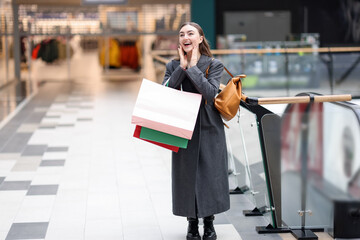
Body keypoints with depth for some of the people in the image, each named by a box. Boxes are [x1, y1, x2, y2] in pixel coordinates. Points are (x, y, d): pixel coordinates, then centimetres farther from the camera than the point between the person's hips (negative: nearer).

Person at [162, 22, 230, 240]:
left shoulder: (214, 65, -4)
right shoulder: (173, 66, 4)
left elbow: (210, 93, -19)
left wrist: (193, 67, -17)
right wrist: (182, 67, -13)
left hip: (209, 129, -2)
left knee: (210, 173, 4)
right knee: (186, 175, 5)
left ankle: (209, 222, 20)